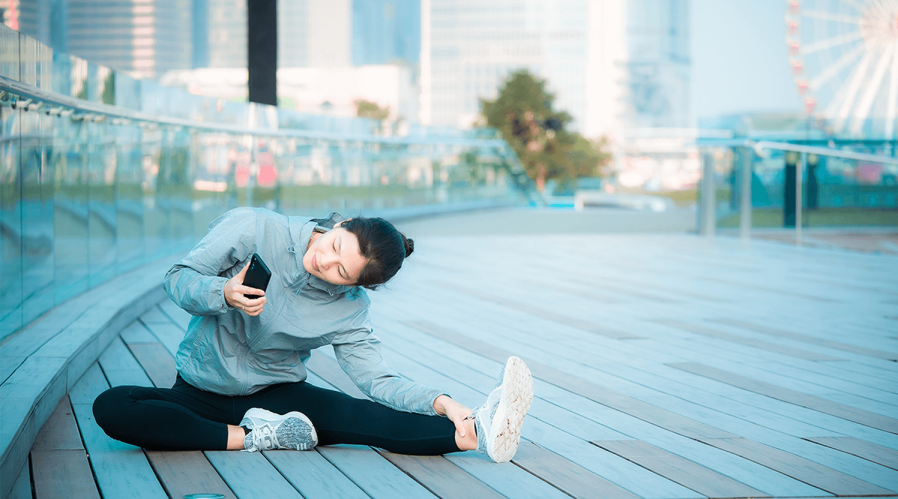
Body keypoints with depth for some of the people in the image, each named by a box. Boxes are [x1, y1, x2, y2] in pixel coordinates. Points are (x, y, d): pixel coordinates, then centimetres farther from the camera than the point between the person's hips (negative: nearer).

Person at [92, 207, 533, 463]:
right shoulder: (253, 230, -14)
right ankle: (251, 437, -29)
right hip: (200, 391, 0)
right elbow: (178, 279, -9)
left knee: (356, 413, -31)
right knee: (111, 407, -31)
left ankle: (474, 432, -50)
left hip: (277, 394, 0)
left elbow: (378, 380, -13)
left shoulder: (348, 310, -8)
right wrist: (226, 295, -32)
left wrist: (440, 401, -32)